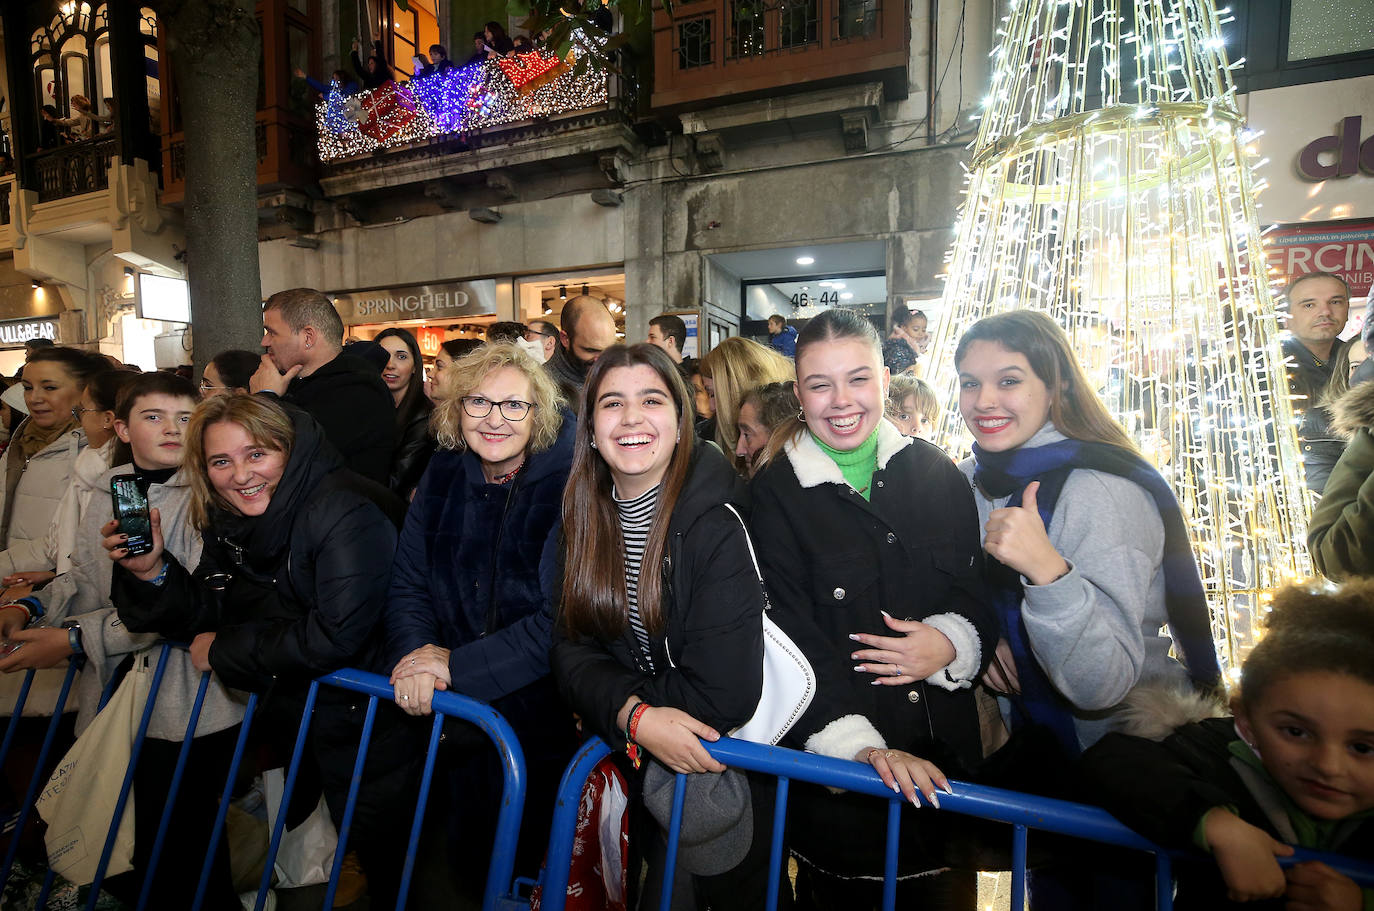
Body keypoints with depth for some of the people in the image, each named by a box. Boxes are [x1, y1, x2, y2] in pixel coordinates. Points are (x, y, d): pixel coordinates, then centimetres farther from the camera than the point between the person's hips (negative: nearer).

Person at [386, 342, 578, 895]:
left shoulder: (569, 483, -18)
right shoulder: (444, 476, 0)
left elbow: (564, 618, -22)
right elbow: (408, 581, 3)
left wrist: (459, 665, -22)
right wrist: (414, 652, -15)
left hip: (541, 716, -4)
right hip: (452, 713, 5)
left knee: (502, 865, 13)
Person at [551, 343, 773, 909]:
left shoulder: (718, 522, -22)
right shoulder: (584, 517, -5)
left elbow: (723, 694, -25)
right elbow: (572, 649, -7)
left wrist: (607, 703, -16)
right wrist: (634, 715, -25)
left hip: (726, 761, -4)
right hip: (631, 752, 4)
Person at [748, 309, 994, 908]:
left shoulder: (935, 472, 3)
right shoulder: (774, 494, -7)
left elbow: (981, 585, 8)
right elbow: (790, 631, -13)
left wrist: (952, 638, -13)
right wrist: (859, 742, -23)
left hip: (944, 749, 4)